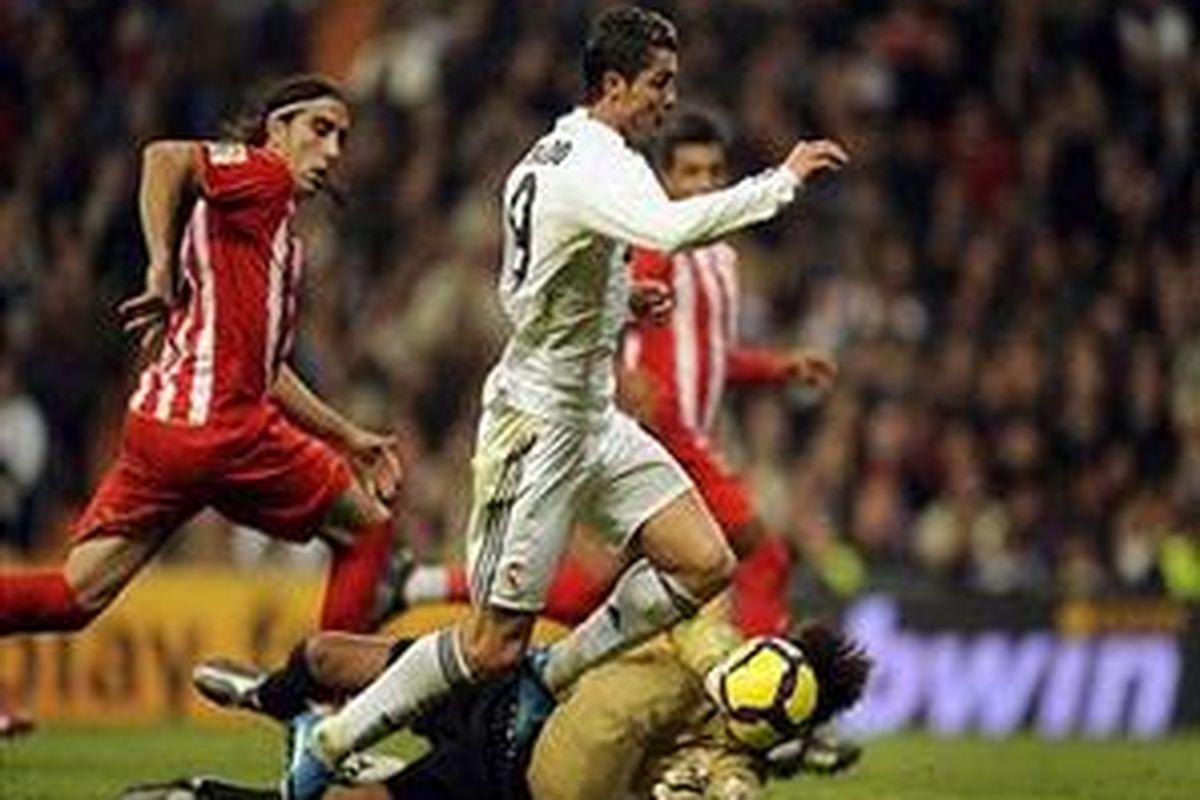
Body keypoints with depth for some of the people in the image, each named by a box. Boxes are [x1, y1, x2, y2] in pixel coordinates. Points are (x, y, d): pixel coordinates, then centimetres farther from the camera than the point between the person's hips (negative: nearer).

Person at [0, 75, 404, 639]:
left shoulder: (279, 235, 26)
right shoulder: (263, 176, -1)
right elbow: (165, 158, -19)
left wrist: (348, 439, 34)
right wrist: (162, 272, -19)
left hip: (158, 424, 9)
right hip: (216, 424, -9)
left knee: (74, 598, 3)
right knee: (367, 530, 10)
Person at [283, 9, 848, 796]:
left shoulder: (548, 159, 11)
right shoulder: (596, 166, -20)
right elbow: (670, 228, -40)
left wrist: (619, 305, 12)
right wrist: (782, 181, -31)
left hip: (592, 417, 10)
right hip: (538, 426, -10)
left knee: (705, 564, -1)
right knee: (494, 644, -4)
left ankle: (552, 677, 13)